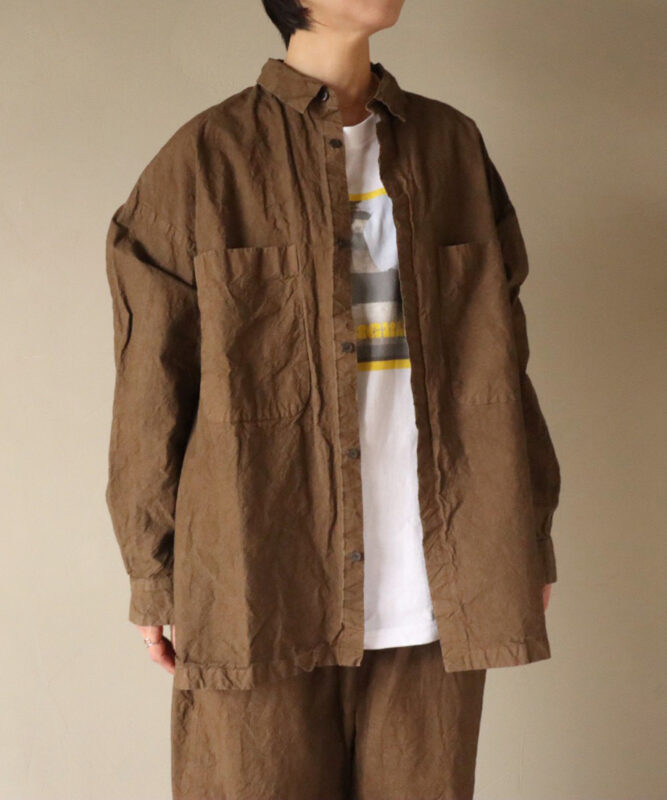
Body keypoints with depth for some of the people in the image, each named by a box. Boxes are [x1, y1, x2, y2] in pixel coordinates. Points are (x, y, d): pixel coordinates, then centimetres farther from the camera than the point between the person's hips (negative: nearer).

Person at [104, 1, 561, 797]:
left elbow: (498, 351, 12)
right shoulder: (207, 158, 1)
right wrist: (153, 577, 0)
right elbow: (151, 382, 1)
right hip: (262, 584, -3)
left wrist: (526, 534, 8)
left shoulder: (451, 144, 12)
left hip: (434, 593, 3)